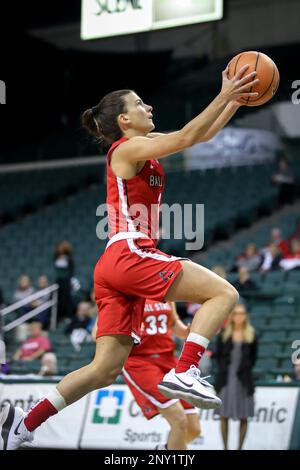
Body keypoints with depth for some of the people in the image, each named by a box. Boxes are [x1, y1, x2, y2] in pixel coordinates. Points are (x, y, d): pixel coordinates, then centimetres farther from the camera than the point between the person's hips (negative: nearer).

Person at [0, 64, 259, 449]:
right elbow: (188, 136, -15)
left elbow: (203, 134, 26)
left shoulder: (144, 147, 21)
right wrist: (223, 96, -10)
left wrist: (236, 99, 17)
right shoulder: (128, 148, -4)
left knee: (106, 369, 5)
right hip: (130, 254, -9)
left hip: (115, 265, 9)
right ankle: (183, 372, -18)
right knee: (223, 293, -8)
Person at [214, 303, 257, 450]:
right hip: (225, 378, 0)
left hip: (243, 379, 0)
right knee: (224, 415, 0)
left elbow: (253, 356, 9)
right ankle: (225, 447, 6)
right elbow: (217, 354, 8)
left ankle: (240, 447, 5)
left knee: (243, 416, -1)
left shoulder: (251, 335, 5)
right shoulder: (224, 334, 5)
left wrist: (245, 368, 1)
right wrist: (223, 368, -1)